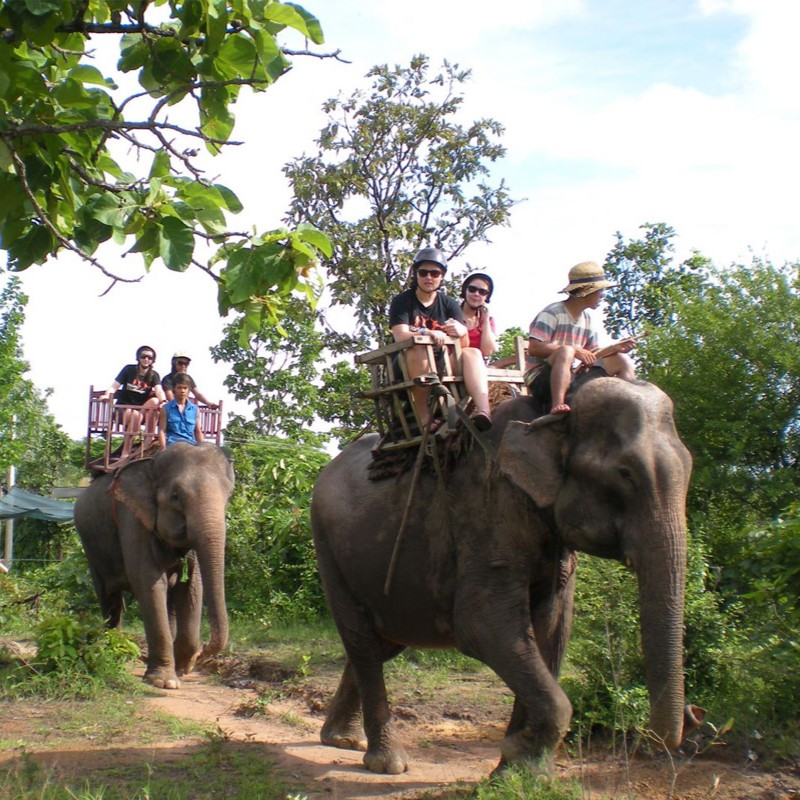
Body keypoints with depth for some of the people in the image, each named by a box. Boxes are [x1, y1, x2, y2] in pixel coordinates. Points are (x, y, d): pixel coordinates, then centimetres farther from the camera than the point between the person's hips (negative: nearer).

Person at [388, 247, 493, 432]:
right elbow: (401, 336, -17)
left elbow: (464, 345, -3)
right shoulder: (402, 301, 0)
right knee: (418, 351, -35)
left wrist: (461, 332, -29)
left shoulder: (449, 304, 10)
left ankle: (483, 411, -45)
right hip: (407, 367, -3)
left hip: (440, 365, 4)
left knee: (472, 353, -22)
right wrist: (427, 333, -37)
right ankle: (424, 418, -36)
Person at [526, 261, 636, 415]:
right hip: (541, 381, -8)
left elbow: (592, 354, 16)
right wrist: (575, 351, -23)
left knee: (621, 360, 5)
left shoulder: (586, 318, 14)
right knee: (566, 350, -38)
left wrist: (614, 348, -4)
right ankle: (557, 405, -51)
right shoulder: (553, 313, -11)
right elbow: (533, 348, -21)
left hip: (571, 377, 8)